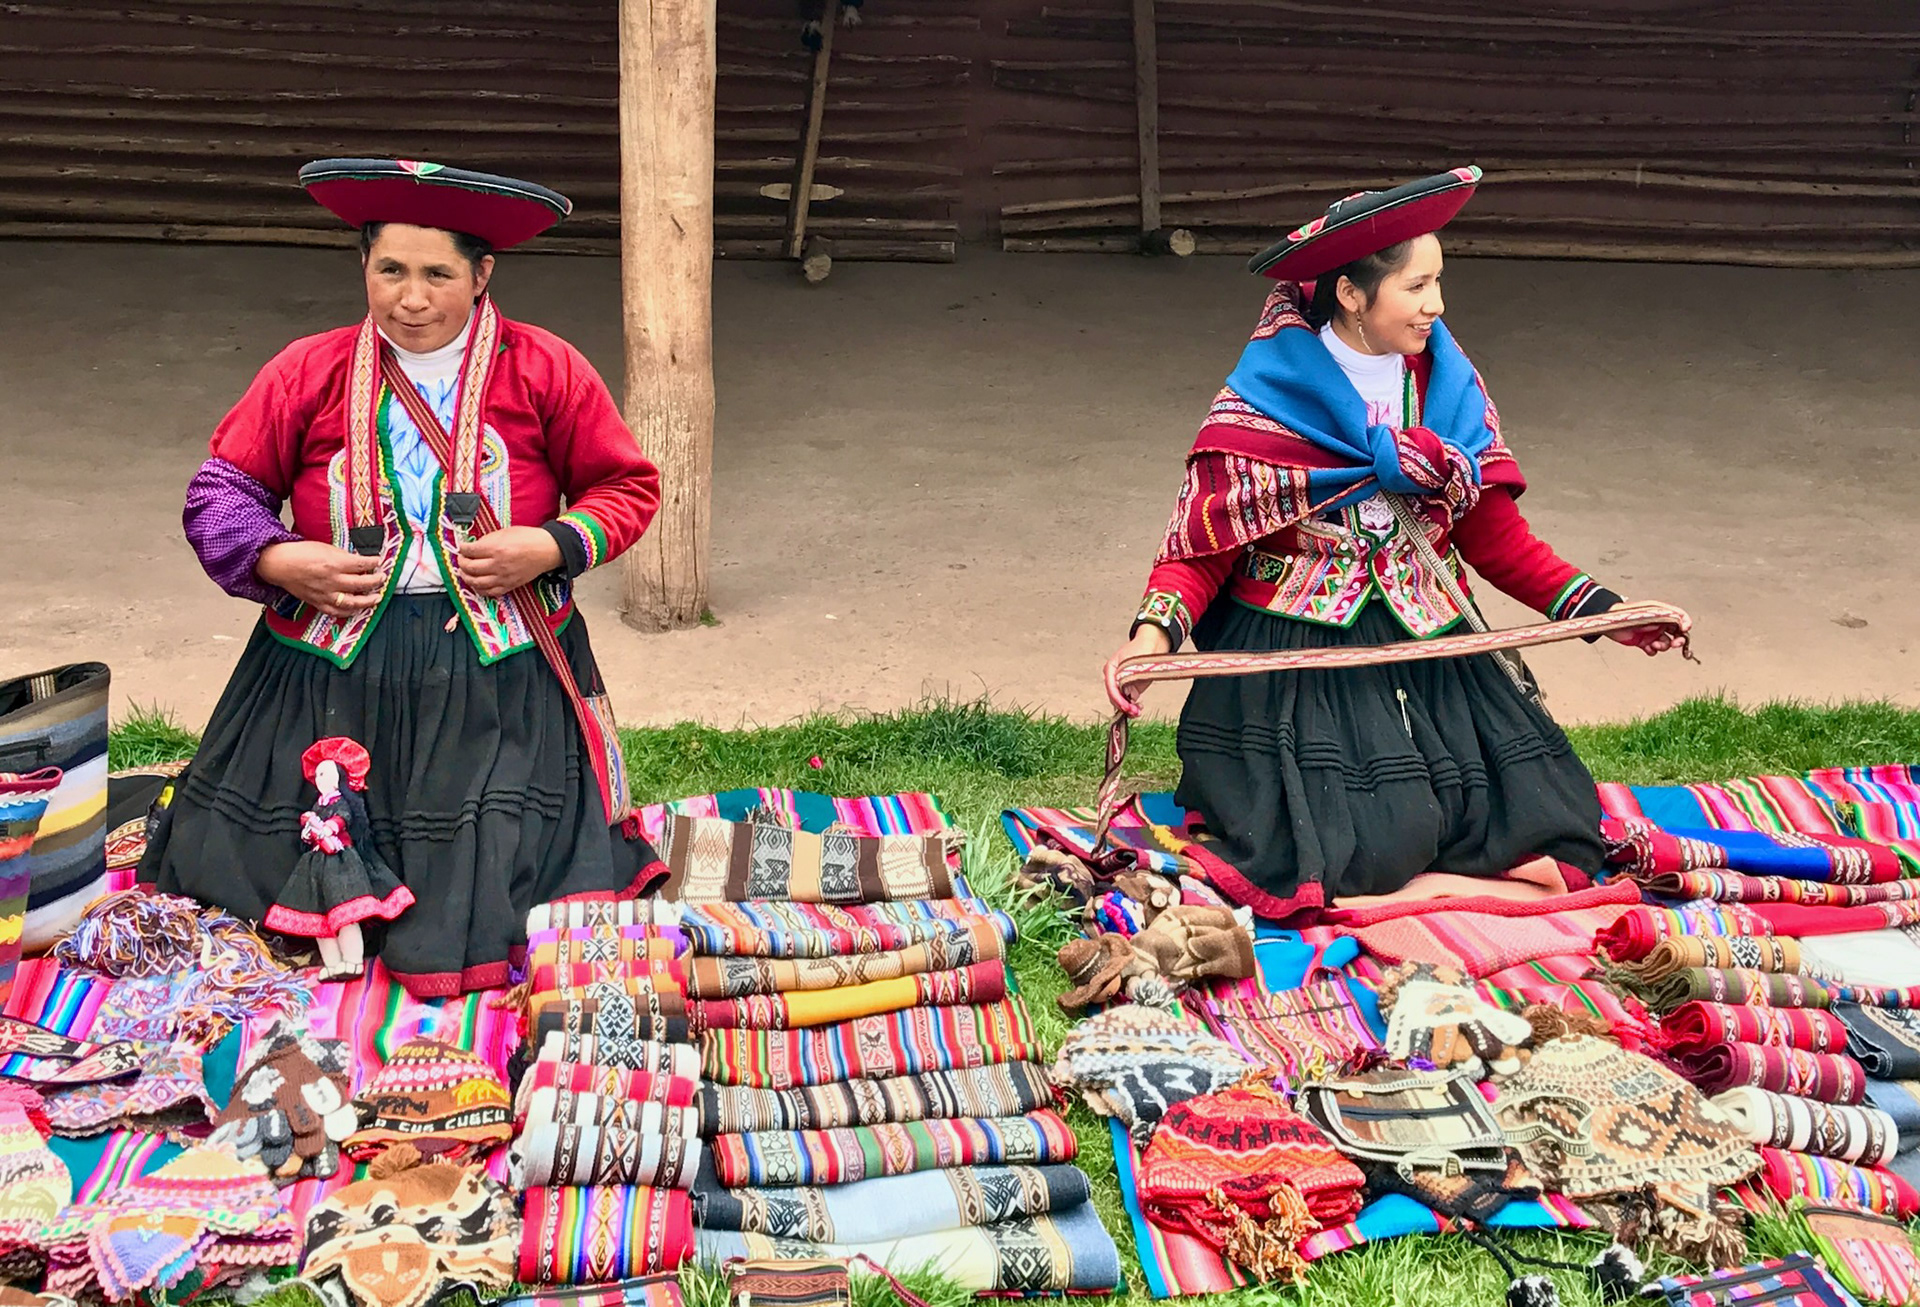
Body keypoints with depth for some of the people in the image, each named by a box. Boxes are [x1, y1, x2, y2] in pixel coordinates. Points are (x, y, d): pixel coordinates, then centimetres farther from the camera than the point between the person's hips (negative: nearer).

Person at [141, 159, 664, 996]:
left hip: (499, 675, -2)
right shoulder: (307, 373, 2)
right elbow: (221, 492, 7)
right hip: (332, 670, 2)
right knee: (233, 866, 5)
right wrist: (279, 562, -12)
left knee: (485, 892, -8)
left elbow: (628, 488, 6)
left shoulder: (546, 371, -1)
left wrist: (550, 547, -12)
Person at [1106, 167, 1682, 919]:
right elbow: (1204, 540, -10)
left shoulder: (1447, 383, 5)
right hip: (1299, 659, -5)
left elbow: (1494, 533, 8)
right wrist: (1157, 629, -28)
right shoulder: (1270, 396, -9)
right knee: (1373, 855, -20)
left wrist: (1602, 611, 1)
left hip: (1425, 652, 5)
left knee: (1549, 827, -8)